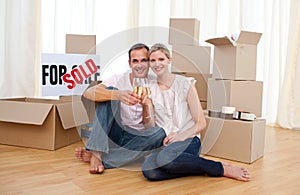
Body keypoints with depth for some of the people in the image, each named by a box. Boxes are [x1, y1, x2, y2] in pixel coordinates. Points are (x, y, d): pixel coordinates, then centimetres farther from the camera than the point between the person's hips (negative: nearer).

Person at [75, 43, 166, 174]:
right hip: (115, 133, -1)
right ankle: (96, 153, -31)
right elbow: (88, 93, -23)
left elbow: (148, 123, -9)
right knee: (110, 91, -19)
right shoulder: (119, 79, -3)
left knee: (162, 133, -30)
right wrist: (117, 95, -40)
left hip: (138, 137, 1)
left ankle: (96, 157, -31)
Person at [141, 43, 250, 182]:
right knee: (148, 171, -31)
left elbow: (201, 123, -2)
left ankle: (222, 168, -17)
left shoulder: (185, 84, 0)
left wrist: (182, 135, -21)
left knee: (164, 157, -39)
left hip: (189, 140, -3)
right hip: (164, 143, 4)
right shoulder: (150, 88, 10)